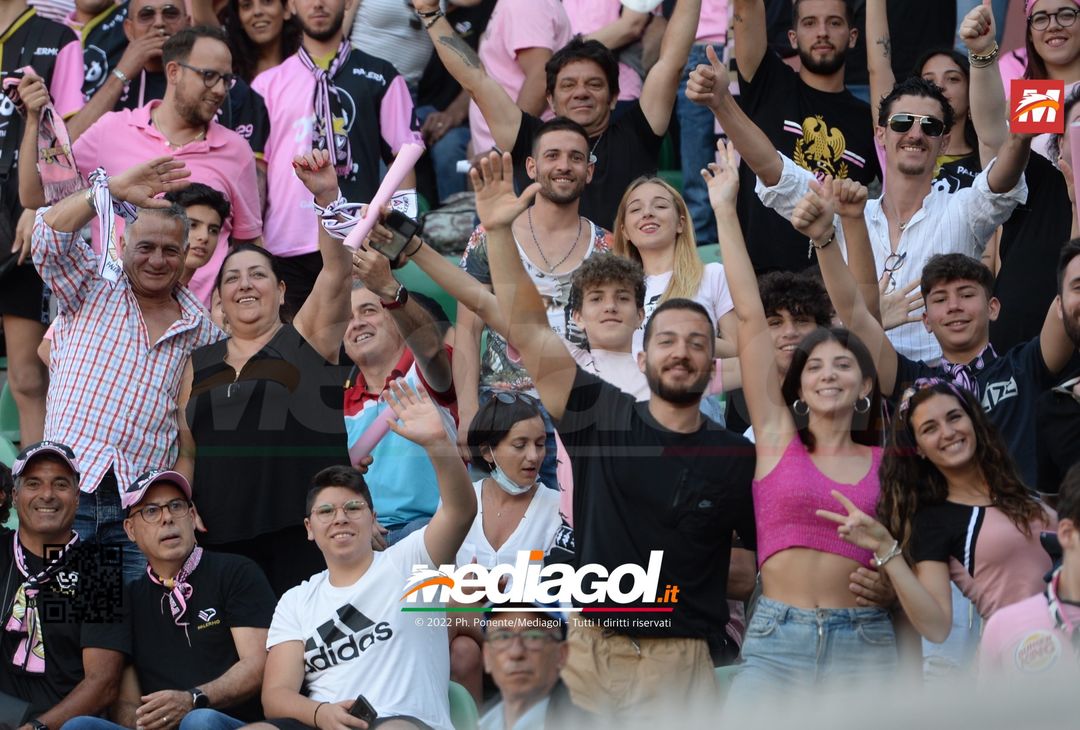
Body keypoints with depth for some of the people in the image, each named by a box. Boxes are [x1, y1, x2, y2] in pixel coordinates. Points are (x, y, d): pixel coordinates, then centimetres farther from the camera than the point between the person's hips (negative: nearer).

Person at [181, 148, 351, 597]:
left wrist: (326, 198, -21)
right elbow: (187, 450, 21)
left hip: (303, 536, -4)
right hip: (222, 537, 4)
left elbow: (337, 273, -8)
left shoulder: (306, 341, 7)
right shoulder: (200, 365, 18)